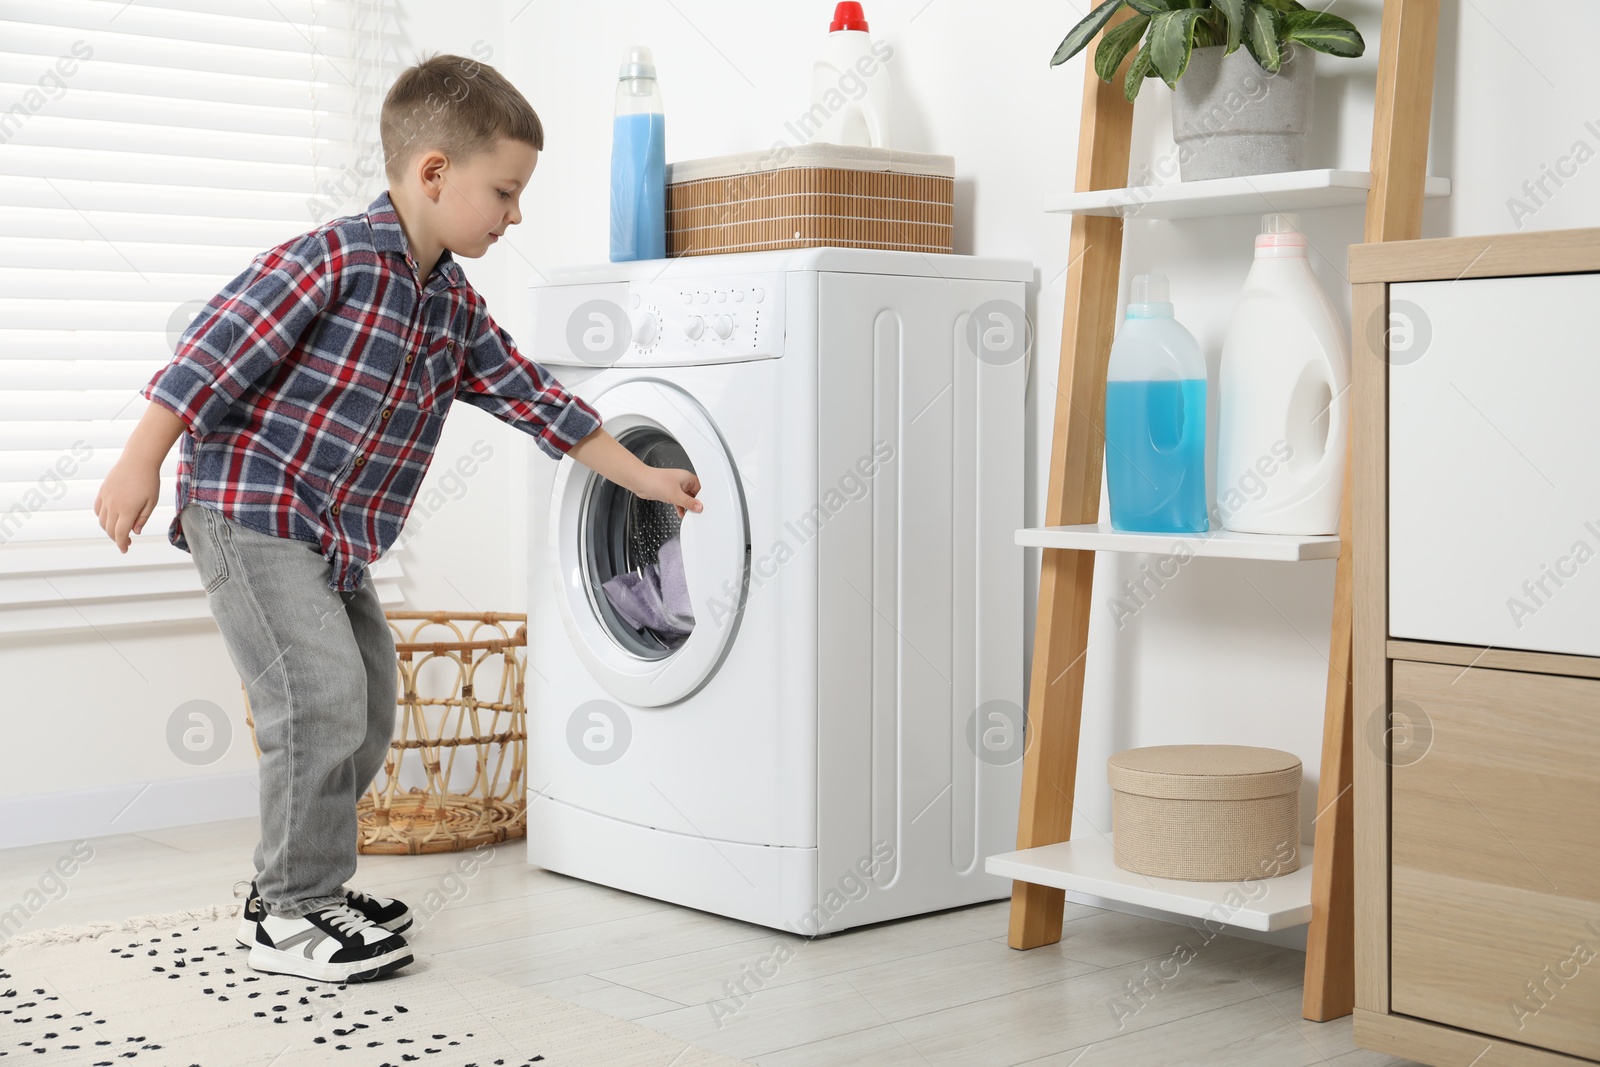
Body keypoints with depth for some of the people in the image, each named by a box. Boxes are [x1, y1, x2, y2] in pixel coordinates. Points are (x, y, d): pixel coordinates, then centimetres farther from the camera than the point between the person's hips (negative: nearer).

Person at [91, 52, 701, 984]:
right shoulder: (331, 261, -18)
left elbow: (534, 398, 12)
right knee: (324, 698, -15)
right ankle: (289, 915, -2)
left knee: (368, 707, 14)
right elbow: (215, 351, -18)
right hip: (251, 515, -9)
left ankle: (307, 879, 28)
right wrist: (143, 462, -18)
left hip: (341, 541, 9)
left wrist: (642, 477, 13)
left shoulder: (456, 307, 7)